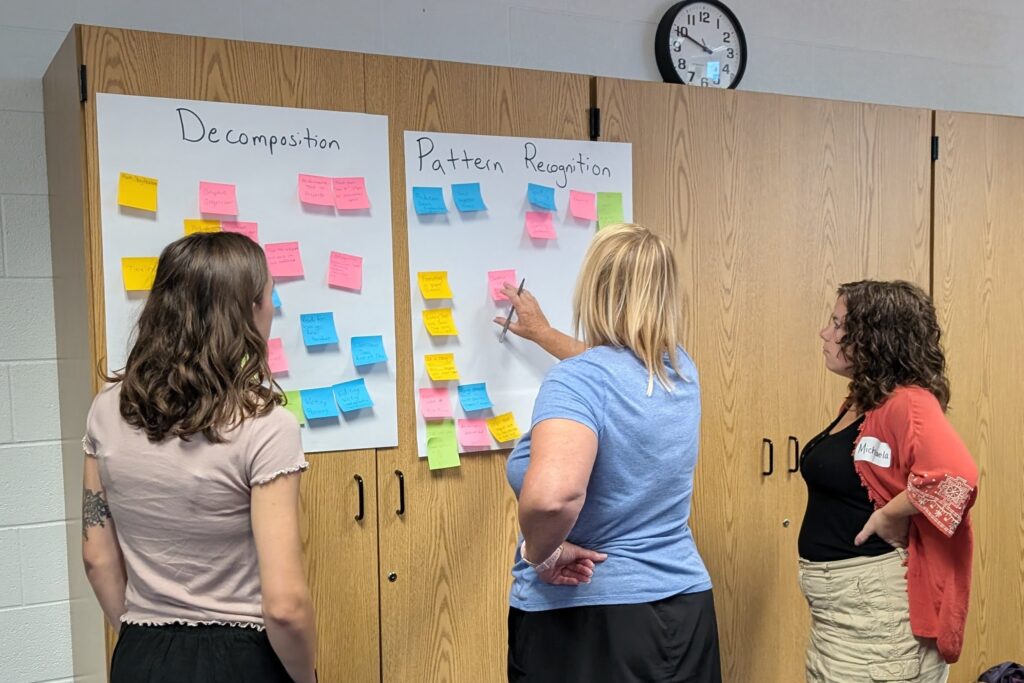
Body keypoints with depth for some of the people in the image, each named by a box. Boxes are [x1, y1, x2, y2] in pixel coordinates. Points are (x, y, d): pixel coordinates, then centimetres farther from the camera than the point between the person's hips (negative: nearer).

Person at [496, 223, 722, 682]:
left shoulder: (578, 378, -21)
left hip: (585, 623, -7)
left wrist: (541, 554, -19)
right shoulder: (679, 367, 2)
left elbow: (552, 496, -39)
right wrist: (543, 332, 37)